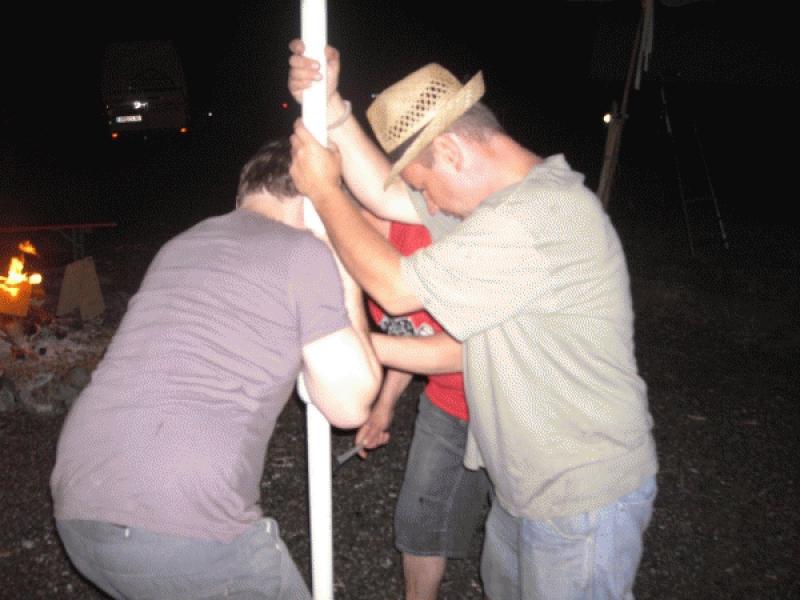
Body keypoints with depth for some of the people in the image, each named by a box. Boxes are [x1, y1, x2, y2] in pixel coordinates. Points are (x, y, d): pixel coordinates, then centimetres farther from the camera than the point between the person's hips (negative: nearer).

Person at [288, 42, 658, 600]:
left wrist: (324, 191, -15)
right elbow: (386, 194, 2)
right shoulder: (514, 192, 2)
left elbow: (396, 289, -25)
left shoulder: (534, 218, -30)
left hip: (582, 500, -9)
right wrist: (330, 106, -8)